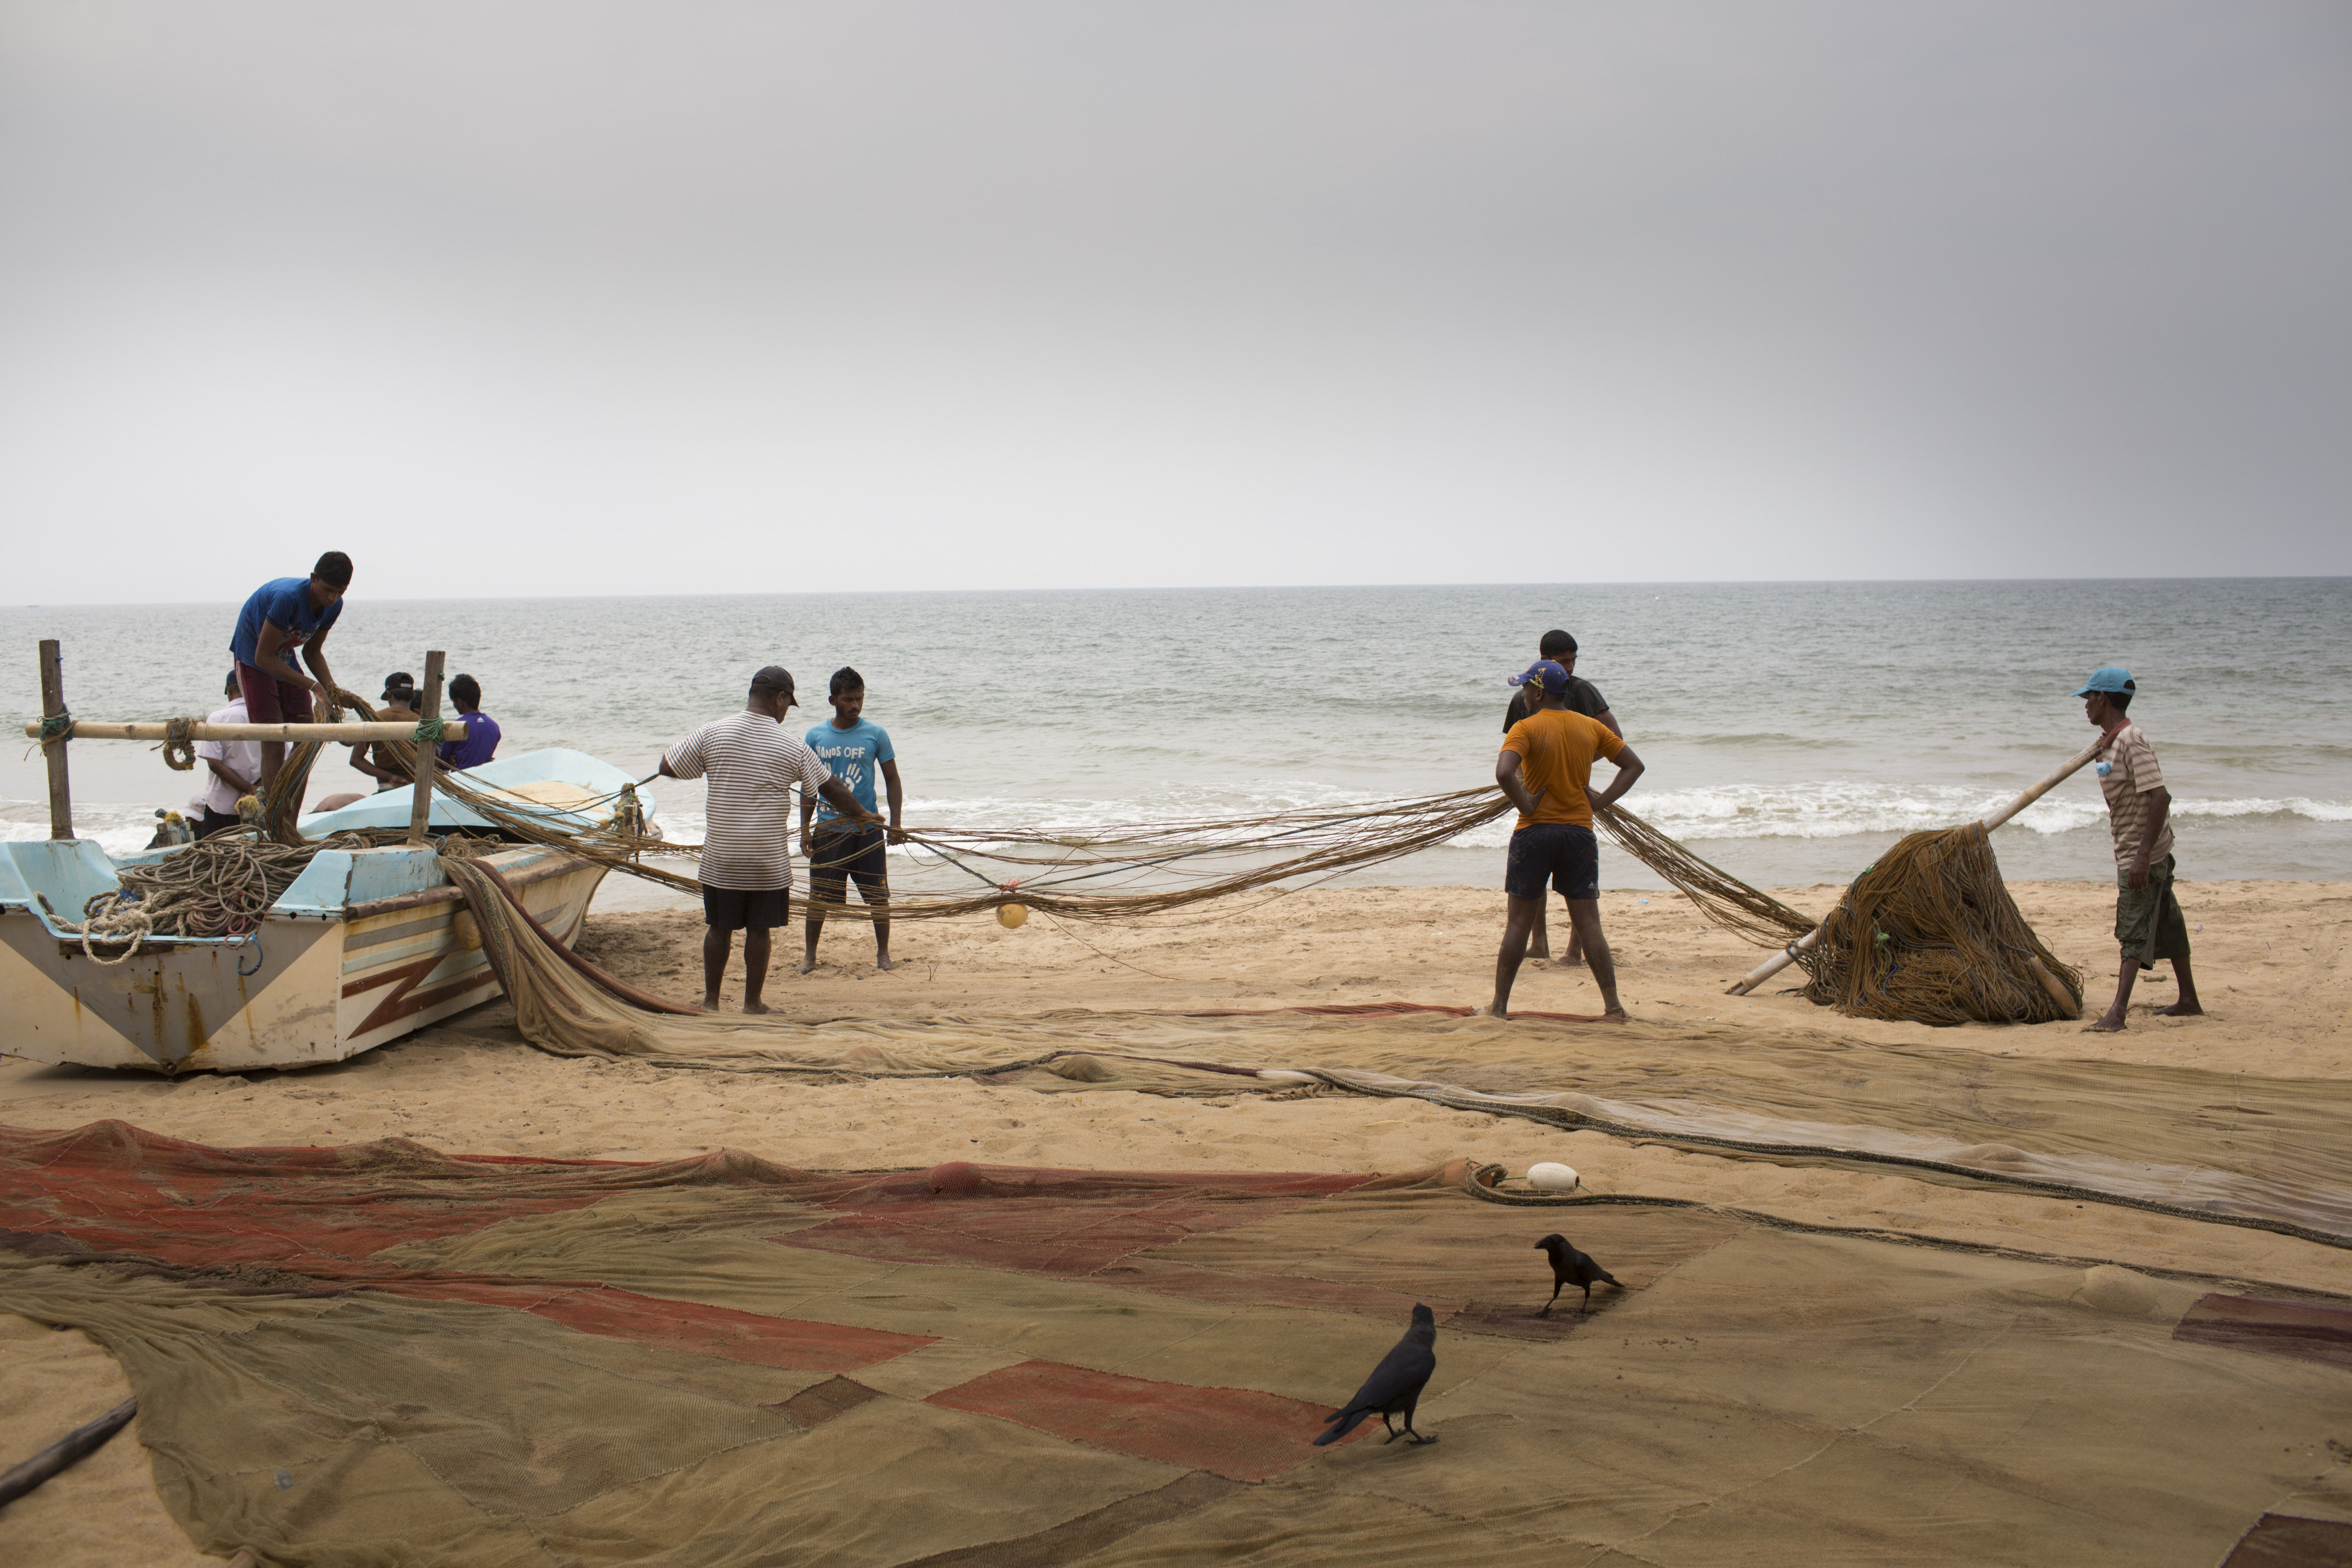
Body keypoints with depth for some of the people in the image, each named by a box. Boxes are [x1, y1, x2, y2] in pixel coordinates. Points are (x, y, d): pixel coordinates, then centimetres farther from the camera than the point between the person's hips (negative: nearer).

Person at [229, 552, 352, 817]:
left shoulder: (334, 605, -11)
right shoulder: (288, 597, -34)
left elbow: (312, 651, 4)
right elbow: (263, 657, -29)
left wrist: (331, 688, -13)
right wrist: (312, 685, -31)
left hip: (285, 659, 7)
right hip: (252, 659, -7)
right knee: (273, 745, -15)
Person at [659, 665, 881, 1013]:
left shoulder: (712, 733, -4)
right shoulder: (791, 747, -6)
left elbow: (666, 768, 2)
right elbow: (831, 788, 5)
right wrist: (861, 814, 22)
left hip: (720, 857, 1)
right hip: (768, 859, -1)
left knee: (719, 928, 12)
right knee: (758, 930, 8)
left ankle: (710, 1000, 20)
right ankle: (752, 1002, 16)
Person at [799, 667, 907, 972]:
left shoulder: (875, 734, -2)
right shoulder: (816, 735, 3)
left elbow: (892, 779, 4)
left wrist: (895, 823, -3)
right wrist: (805, 828, 6)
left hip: (867, 829, -1)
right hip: (827, 830, 1)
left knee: (878, 896, 2)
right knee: (818, 896, 6)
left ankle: (883, 953, 17)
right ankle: (809, 954, 18)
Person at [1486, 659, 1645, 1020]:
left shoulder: (1526, 728, -9)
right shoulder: (1591, 727, 6)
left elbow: (1504, 773, -26)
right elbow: (1634, 766, 11)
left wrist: (1526, 806, -13)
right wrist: (1601, 801, 5)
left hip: (1534, 832, -3)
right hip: (1580, 832, 3)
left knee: (1519, 922, 5)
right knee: (1588, 923, 7)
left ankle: (1500, 1004, 9)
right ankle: (1613, 1004, 4)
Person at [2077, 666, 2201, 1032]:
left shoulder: (2131, 742, -21)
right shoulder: (2110, 742, 10)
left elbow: (2160, 797, -28)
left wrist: (2143, 857, -30)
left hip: (2142, 852, -10)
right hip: (2132, 851, 10)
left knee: (2135, 931, -12)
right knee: (2166, 924, 17)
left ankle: (2117, 1013, -15)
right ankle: (2188, 1001, 27)